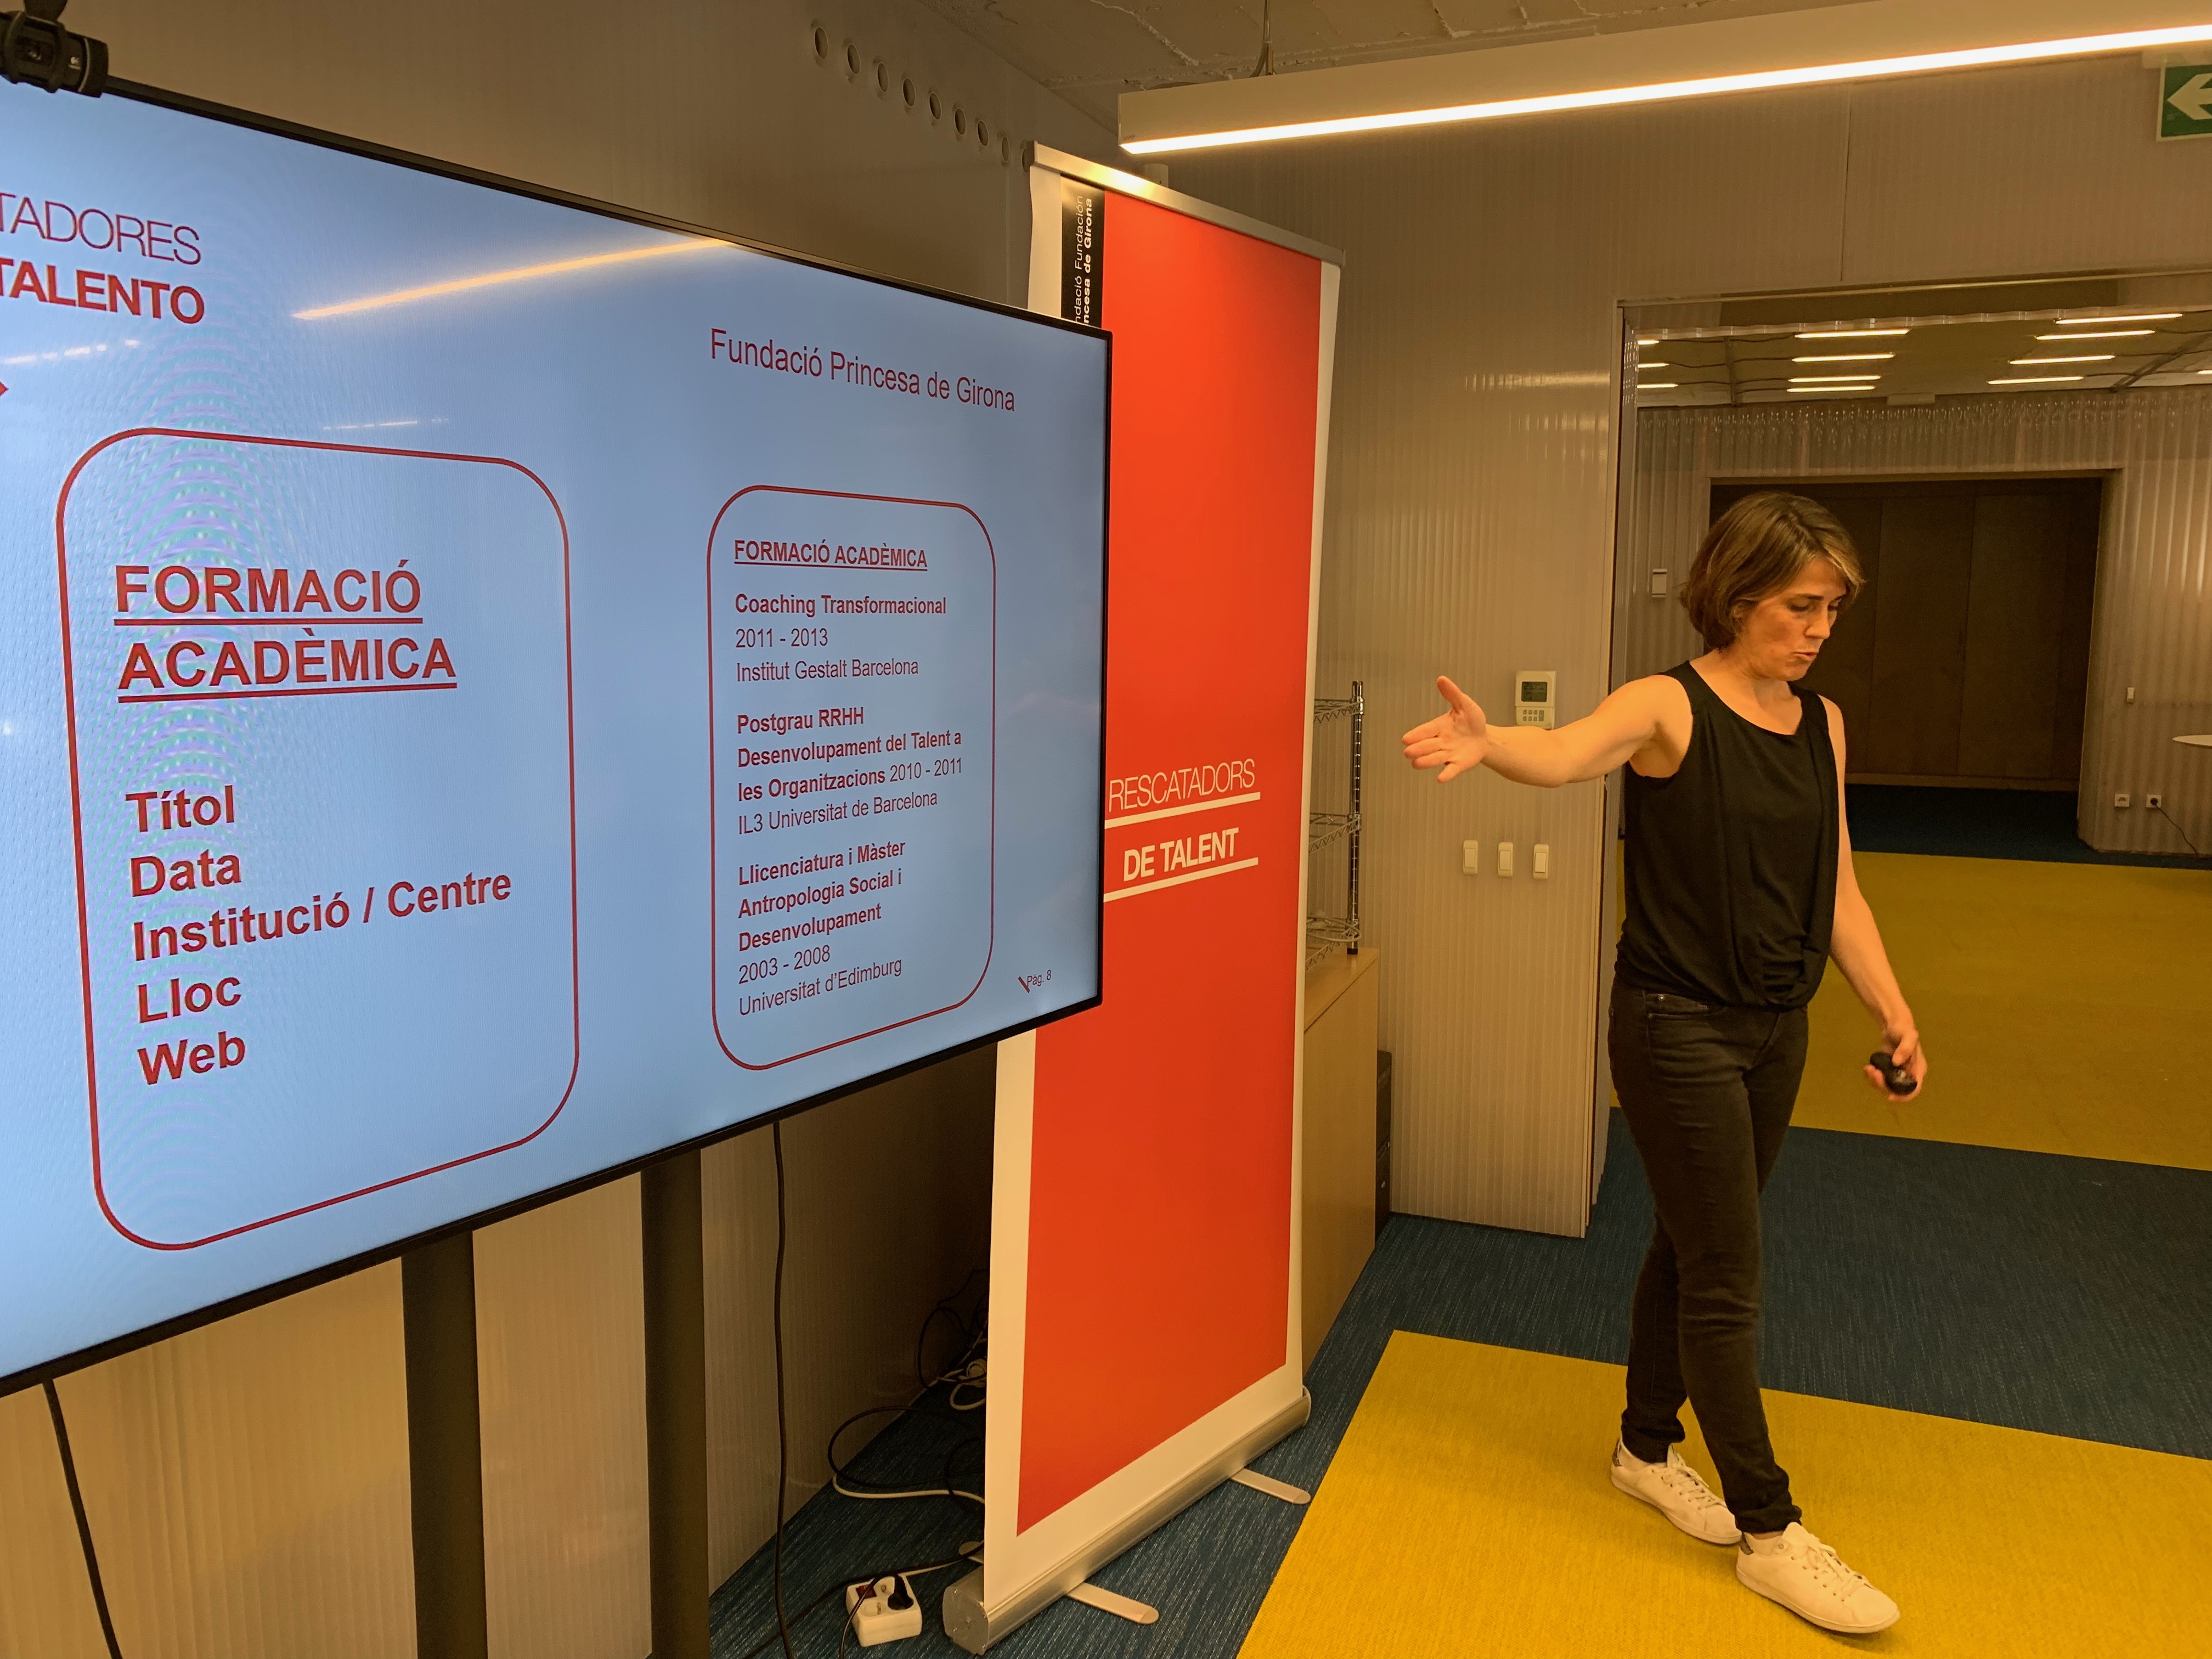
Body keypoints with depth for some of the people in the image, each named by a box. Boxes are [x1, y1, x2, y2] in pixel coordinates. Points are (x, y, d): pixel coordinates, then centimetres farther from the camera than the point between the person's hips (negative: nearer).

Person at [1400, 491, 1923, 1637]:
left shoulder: (1823, 724, 6)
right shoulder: (1669, 708, -14)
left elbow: (1837, 889, 12)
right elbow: (1564, 756, -35)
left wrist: (1892, 1013, 8)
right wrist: (1485, 741, -56)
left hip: (1776, 1028, 7)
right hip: (1677, 1027, -6)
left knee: (1690, 1249, 19)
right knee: (1727, 1279, 1)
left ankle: (1648, 1449, 38)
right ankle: (1768, 1533, 15)